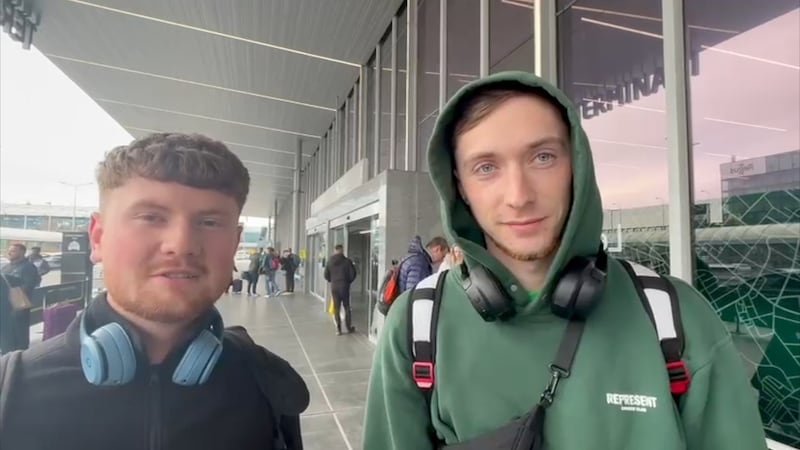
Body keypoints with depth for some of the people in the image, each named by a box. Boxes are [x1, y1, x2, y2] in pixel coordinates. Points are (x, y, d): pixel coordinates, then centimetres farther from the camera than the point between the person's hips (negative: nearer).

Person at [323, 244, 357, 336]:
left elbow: (326, 275, 3)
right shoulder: (347, 261, -9)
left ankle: (338, 329, 6)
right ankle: (349, 328, 16)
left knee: (336, 308, 7)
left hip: (334, 287, 2)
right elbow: (352, 274, -8)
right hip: (344, 287, -2)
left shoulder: (330, 262, 0)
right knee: (347, 307, 9)